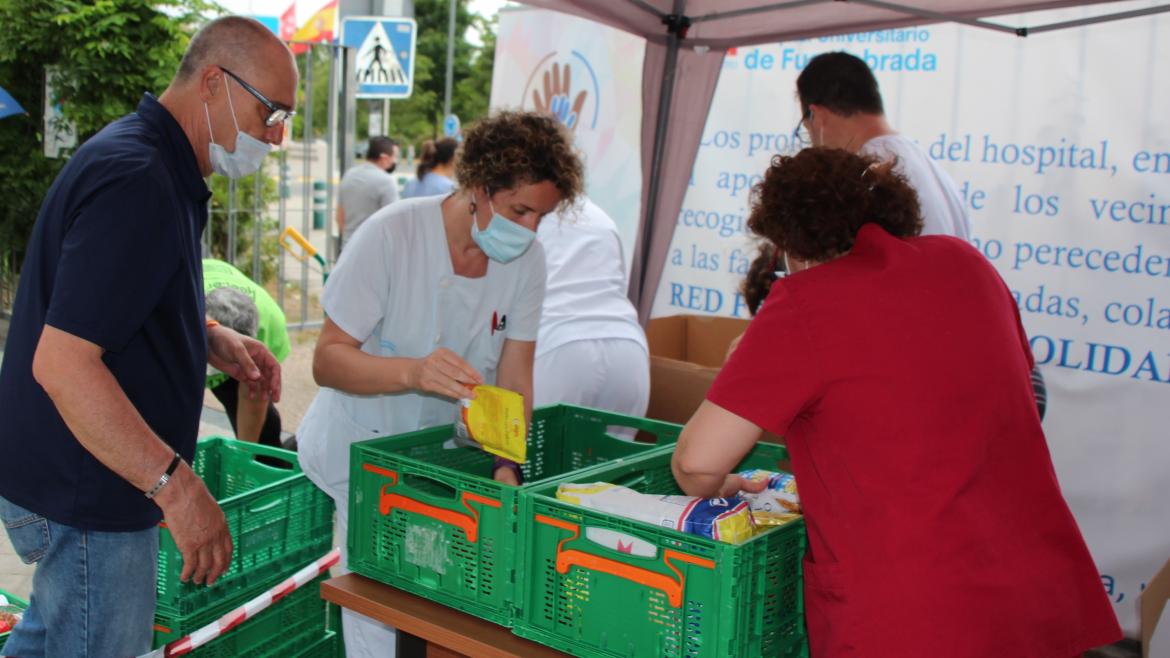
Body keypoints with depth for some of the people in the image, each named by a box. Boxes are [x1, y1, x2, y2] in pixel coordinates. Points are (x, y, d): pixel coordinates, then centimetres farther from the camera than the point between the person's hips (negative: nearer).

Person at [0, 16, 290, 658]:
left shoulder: (153, 164, 9)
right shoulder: (136, 182, -25)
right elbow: (60, 361, -30)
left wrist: (211, 339, 5)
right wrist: (177, 485, -30)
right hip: (88, 498, -10)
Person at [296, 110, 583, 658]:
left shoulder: (526, 259, -8)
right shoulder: (392, 235, -21)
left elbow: (513, 381, -6)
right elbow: (327, 360, -20)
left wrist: (506, 467, -22)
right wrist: (413, 371, -38)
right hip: (362, 444, -3)